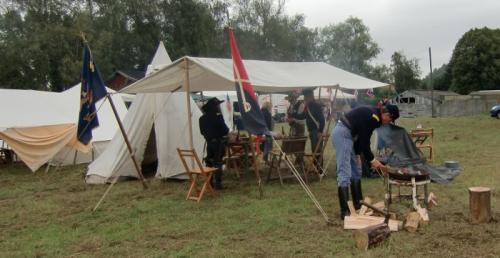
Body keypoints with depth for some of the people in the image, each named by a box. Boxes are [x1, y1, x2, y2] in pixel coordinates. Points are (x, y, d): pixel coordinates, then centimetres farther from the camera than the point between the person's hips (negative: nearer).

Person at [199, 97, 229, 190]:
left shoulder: (202, 119, 2)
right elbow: (225, 131, -15)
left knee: (209, 162, 13)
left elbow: (202, 131, 11)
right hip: (218, 143, -6)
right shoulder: (217, 117, -18)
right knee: (218, 163, -1)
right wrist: (227, 130, 5)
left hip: (209, 143, 6)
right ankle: (218, 184, 2)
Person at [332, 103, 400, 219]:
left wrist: (357, 155, 12)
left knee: (356, 170, 18)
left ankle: (357, 203, 28)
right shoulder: (373, 117, -16)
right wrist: (372, 159, -4)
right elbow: (365, 141, -14)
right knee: (344, 174, -13)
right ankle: (344, 211, -13)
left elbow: (361, 137, 17)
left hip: (345, 134, 11)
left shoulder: (372, 114, 14)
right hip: (343, 134, -11)